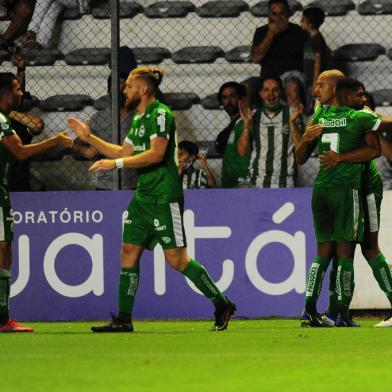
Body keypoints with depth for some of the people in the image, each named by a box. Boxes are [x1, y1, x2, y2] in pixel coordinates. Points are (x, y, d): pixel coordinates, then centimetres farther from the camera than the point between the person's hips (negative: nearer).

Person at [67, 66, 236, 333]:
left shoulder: (161, 114, -12)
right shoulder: (139, 119, 18)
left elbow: (156, 154, -21)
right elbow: (124, 152, 26)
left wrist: (115, 163, -20)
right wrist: (89, 137, 22)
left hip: (164, 197, -9)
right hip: (143, 196, 9)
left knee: (176, 258, -9)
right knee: (129, 252, 3)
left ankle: (222, 304, 1)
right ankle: (123, 319, 5)